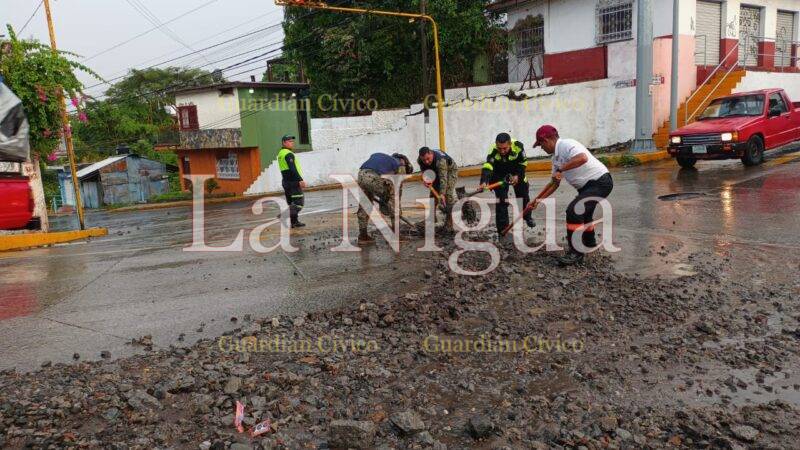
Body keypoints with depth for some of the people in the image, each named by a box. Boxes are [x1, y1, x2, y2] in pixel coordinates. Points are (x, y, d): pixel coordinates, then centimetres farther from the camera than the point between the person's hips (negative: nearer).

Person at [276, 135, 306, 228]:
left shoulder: (280, 154, 17)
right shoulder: (288, 154, -14)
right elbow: (293, 169, -24)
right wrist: (300, 180, -27)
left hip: (286, 181, 10)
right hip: (293, 181, -10)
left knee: (291, 202, 11)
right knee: (299, 201, -7)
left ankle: (294, 221, 12)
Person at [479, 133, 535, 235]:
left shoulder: (518, 146, -32)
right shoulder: (493, 151, -38)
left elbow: (523, 162, -15)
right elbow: (487, 166, -52)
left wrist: (517, 175, -25)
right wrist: (484, 182, -68)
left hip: (516, 170, 2)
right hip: (499, 173, -2)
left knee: (524, 192, 14)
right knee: (501, 199, -11)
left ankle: (528, 216, 42)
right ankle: (502, 229, -4)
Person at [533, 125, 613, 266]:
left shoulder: (566, 145, -19)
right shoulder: (556, 157, 11)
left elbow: (582, 158, -39)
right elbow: (555, 183, 18)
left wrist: (561, 169, -33)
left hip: (600, 182, -11)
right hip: (588, 185, 11)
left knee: (573, 211, -20)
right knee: (583, 211, 28)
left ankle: (576, 252, -9)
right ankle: (589, 242, 53)